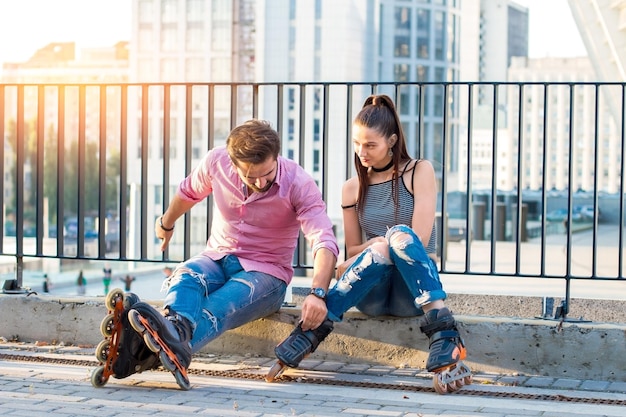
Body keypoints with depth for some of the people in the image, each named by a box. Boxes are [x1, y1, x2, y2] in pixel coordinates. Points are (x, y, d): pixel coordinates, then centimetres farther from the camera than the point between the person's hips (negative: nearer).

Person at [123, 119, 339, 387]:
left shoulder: (298, 183, -18)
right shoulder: (216, 162, -8)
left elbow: (324, 242, -29)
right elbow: (189, 192, 16)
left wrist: (318, 292, -46)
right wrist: (166, 224, 34)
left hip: (266, 272, -3)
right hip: (217, 258, 3)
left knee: (222, 304, -37)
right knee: (185, 276, -33)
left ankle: (171, 345, -69)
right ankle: (176, 326, -68)